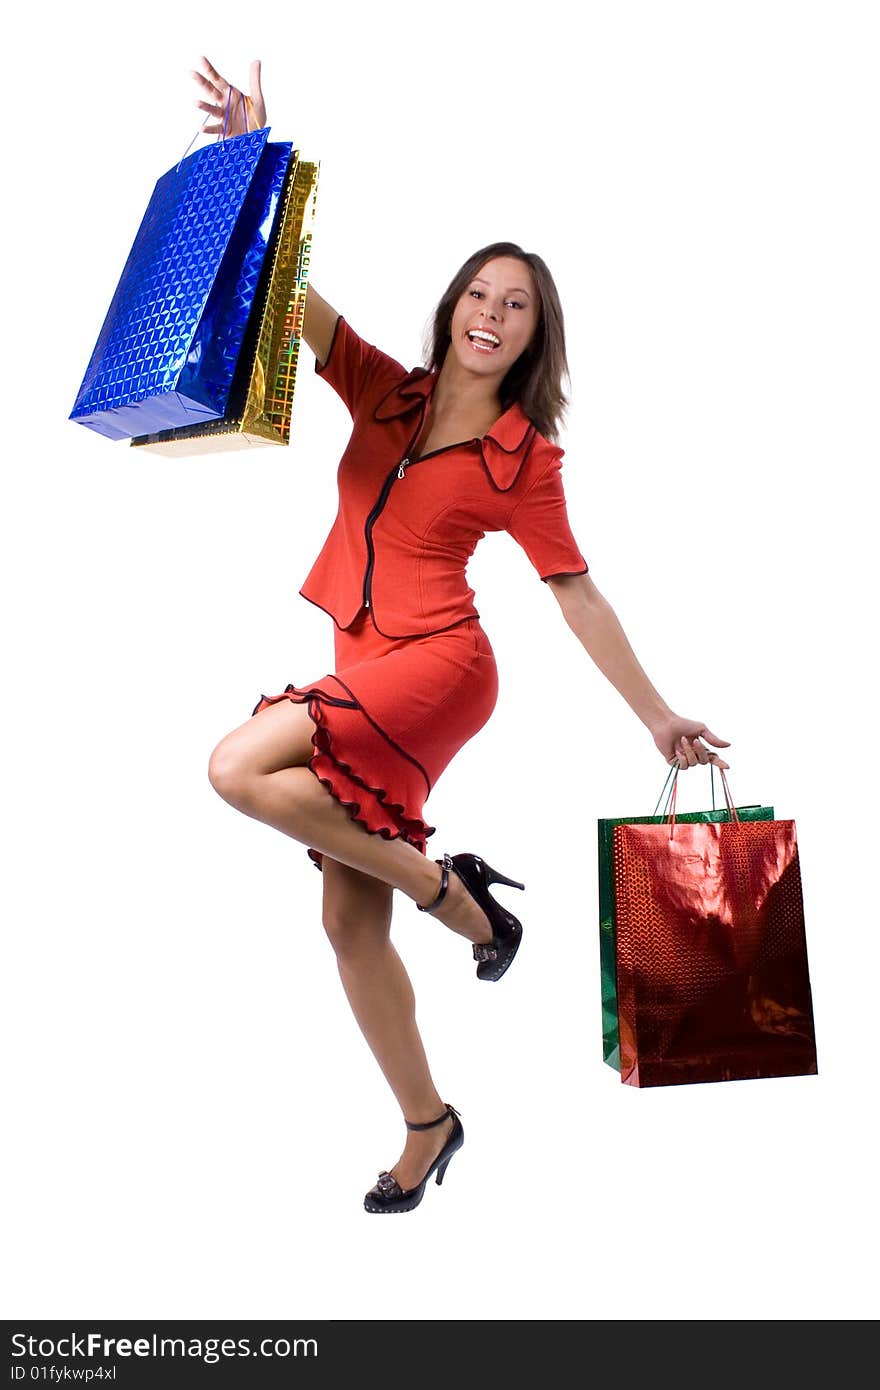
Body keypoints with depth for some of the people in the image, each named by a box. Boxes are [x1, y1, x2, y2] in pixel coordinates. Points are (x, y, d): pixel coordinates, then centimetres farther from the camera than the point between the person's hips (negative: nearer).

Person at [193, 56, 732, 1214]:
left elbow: (578, 595, 0)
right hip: (367, 673, 6)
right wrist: (254, 158, -12)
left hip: (437, 668, -5)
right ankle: (428, 1127, 27)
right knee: (349, 923, 7)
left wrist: (656, 715, 0)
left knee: (238, 768, -25)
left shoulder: (525, 458, -2)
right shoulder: (384, 392, 8)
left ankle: (451, 889, -6)